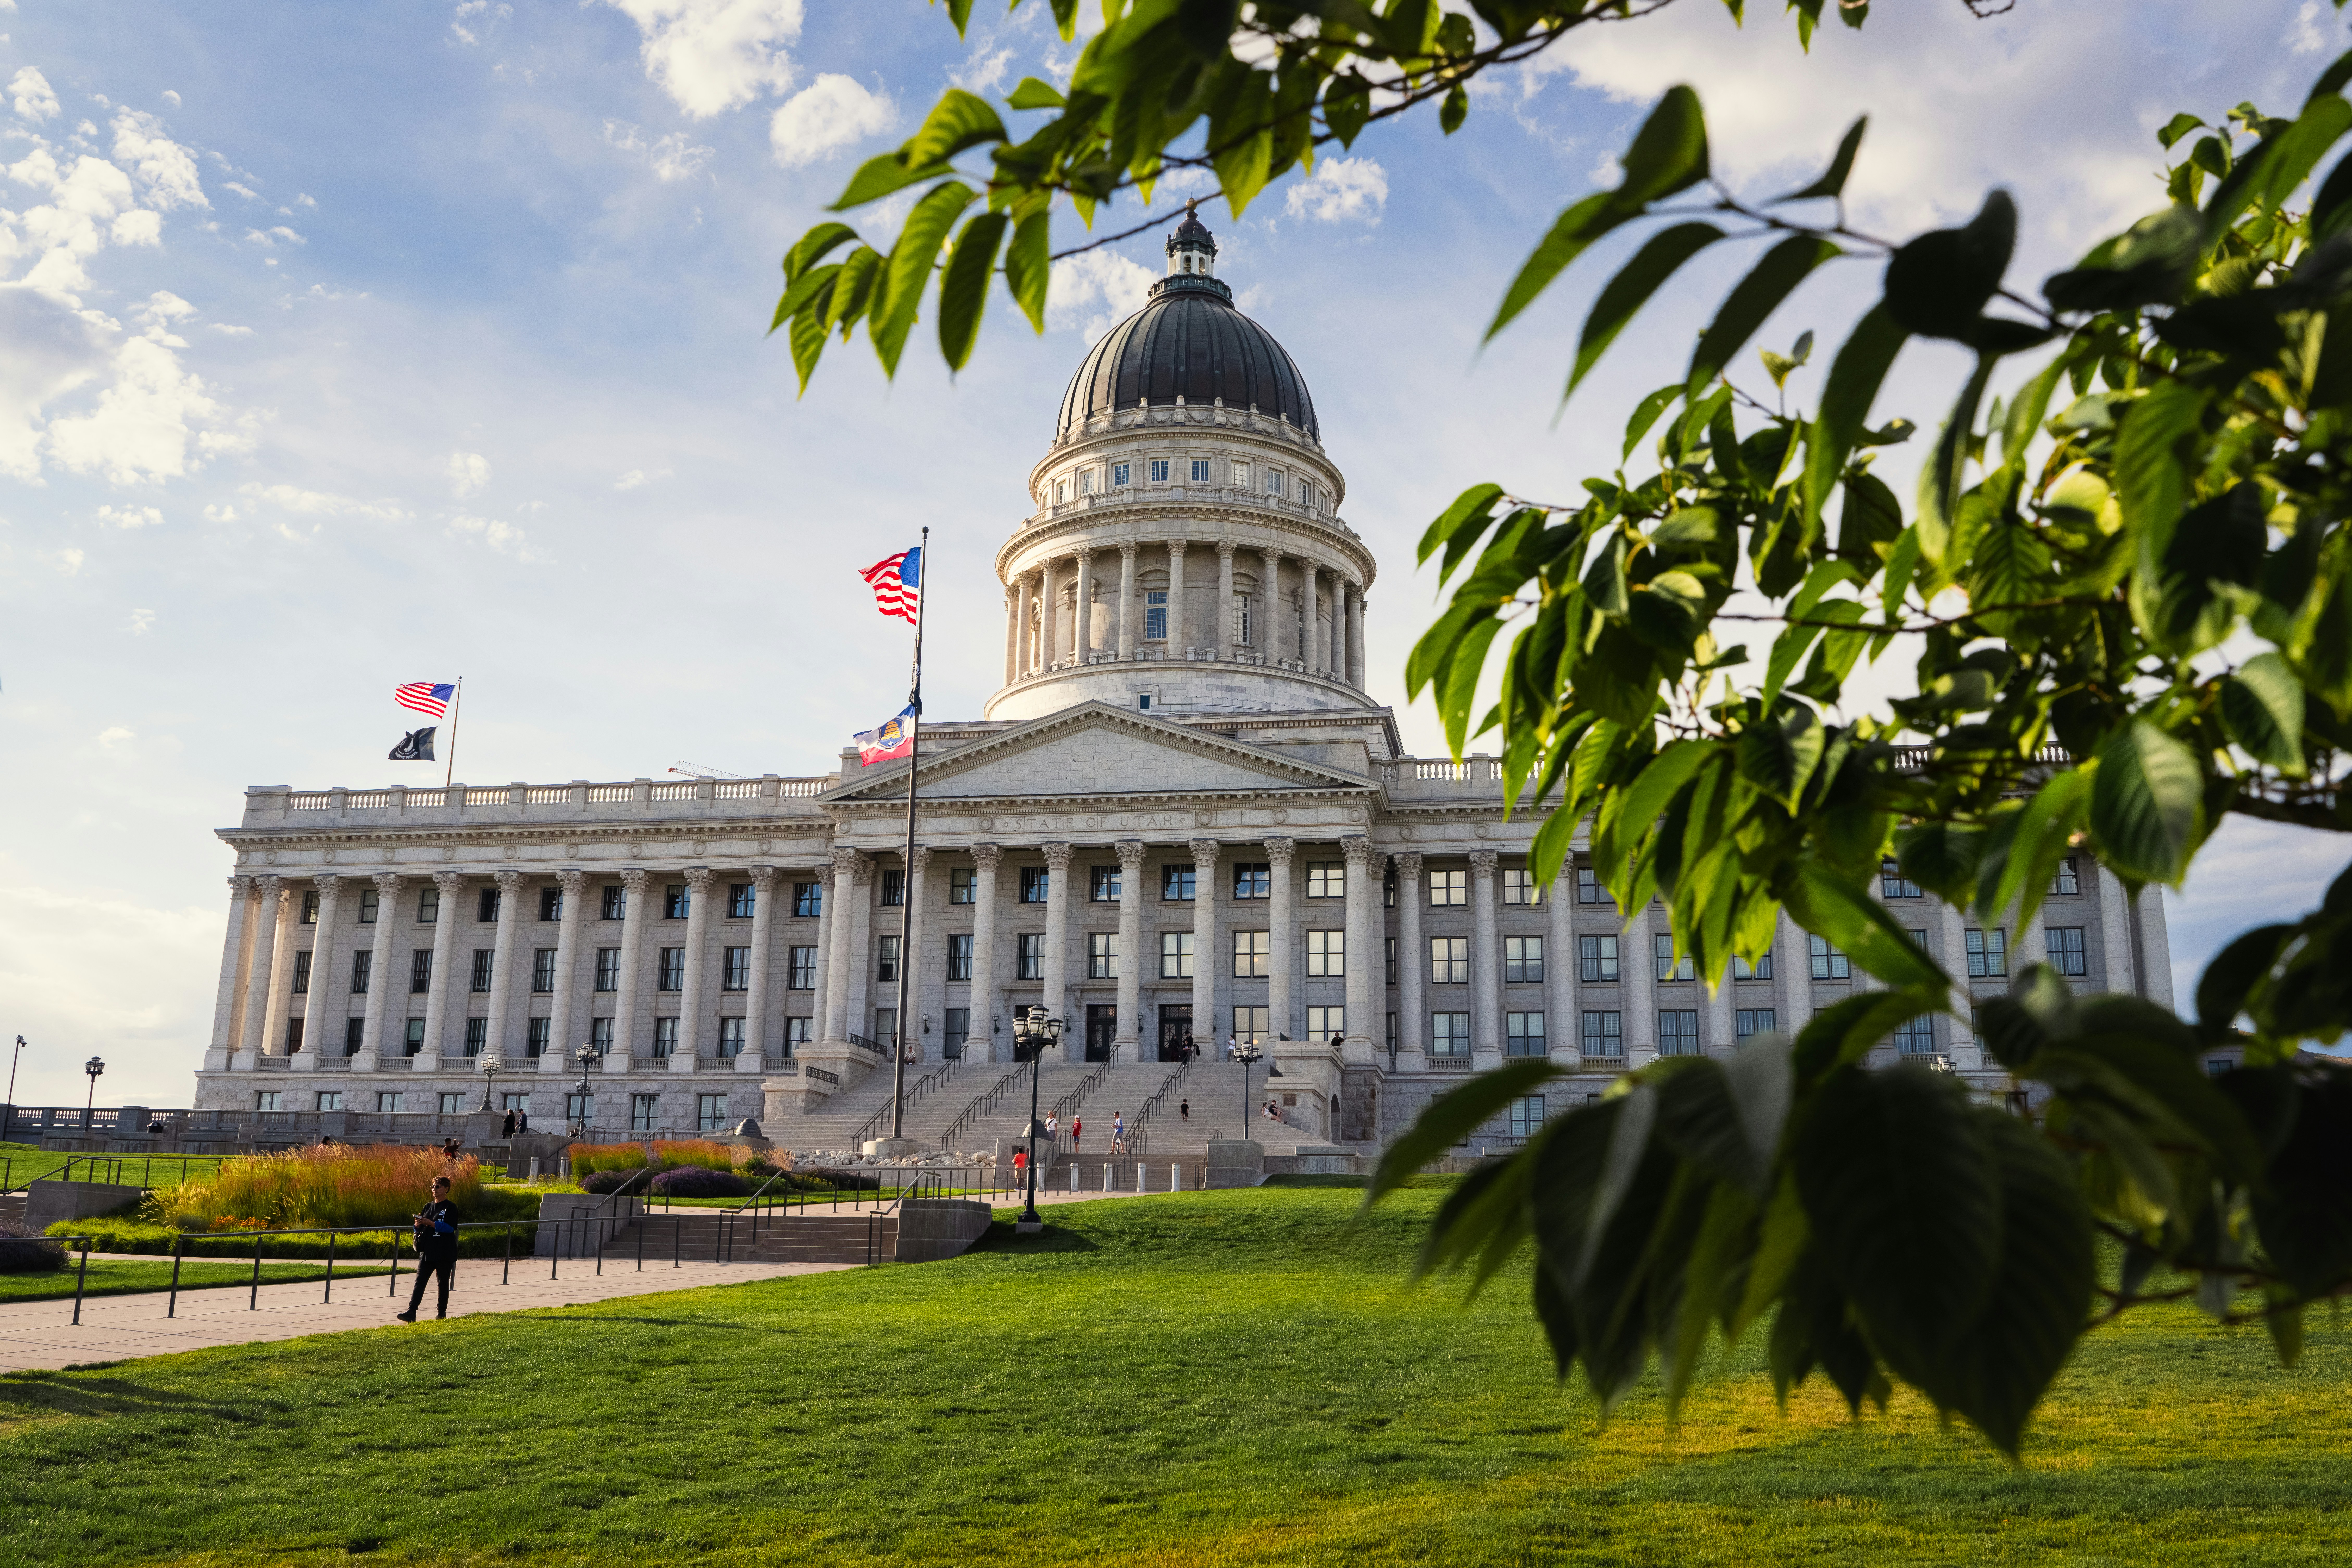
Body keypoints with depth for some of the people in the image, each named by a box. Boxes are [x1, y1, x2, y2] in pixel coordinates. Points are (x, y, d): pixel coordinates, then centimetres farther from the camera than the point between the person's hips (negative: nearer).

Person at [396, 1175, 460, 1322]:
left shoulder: (450, 1208, -4)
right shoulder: (428, 1207, 15)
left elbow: (450, 1227, -16)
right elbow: (420, 1228, 18)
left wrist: (430, 1223, -20)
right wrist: (418, 1224, -6)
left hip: (444, 1253, -5)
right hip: (427, 1252, 5)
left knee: (443, 1283, 4)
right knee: (420, 1281, -5)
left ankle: (442, 1312, 13)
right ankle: (412, 1313, -11)